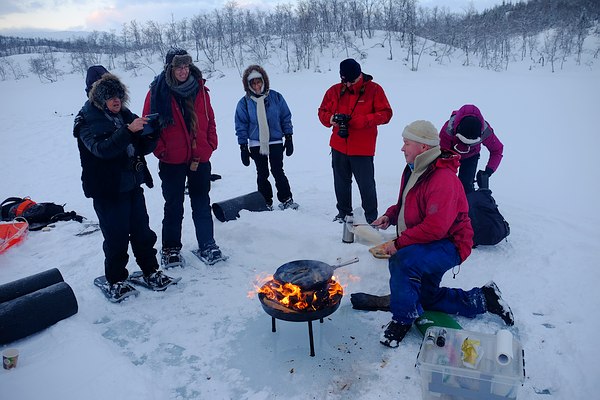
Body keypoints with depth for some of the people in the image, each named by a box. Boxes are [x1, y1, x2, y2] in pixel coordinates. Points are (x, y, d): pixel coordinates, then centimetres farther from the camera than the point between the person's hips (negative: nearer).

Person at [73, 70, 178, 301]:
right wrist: (129, 130, -33)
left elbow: (143, 148, 9)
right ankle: (115, 280, 19)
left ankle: (150, 272, 26)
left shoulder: (125, 115, 9)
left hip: (133, 185, 5)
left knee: (142, 230, 11)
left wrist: (151, 133, -11)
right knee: (116, 237, 1)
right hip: (107, 190, -5)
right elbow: (102, 149, -26)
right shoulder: (87, 121, -7)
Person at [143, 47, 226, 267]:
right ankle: (170, 249, 23)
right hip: (172, 161, -2)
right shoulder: (158, 91, -5)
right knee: (174, 206, 9)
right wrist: (160, 150, -9)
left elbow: (210, 119, 10)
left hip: (200, 159, 2)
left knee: (202, 203, 11)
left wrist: (211, 145, 4)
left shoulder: (200, 88, 4)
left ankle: (207, 245, 22)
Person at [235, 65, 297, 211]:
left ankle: (286, 200, 7)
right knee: (262, 175, 7)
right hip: (256, 144, 1)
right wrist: (243, 148, -1)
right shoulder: (244, 102, -1)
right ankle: (266, 203, 17)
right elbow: (241, 126, 2)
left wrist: (289, 138, 3)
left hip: (276, 142, -1)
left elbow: (286, 118, 5)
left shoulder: (276, 97, -1)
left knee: (278, 171, -4)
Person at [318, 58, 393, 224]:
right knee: (341, 182, 15)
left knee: (366, 184, 0)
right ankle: (343, 212, 32)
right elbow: (322, 112, 12)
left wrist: (361, 120, -19)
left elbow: (386, 114, -6)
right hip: (338, 147, 4)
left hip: (362, 148, -4)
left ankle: (371, 217, 14)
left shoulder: (374, 90, -3)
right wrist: (331, 119, -11)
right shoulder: (335, 90, 6)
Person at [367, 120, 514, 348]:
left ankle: (403, 318, -17)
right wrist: (390, 216, -1)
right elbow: (407, 203, 19)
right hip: (426, 248, 11)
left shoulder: (442, 179, -27)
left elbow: (435, 227, -33)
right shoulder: (414, 171, 4)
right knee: (426, 299, 19)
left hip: (448, 246, -10)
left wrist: (399, 243, -28)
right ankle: (483, 299, 30)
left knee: (401, 261, -37)